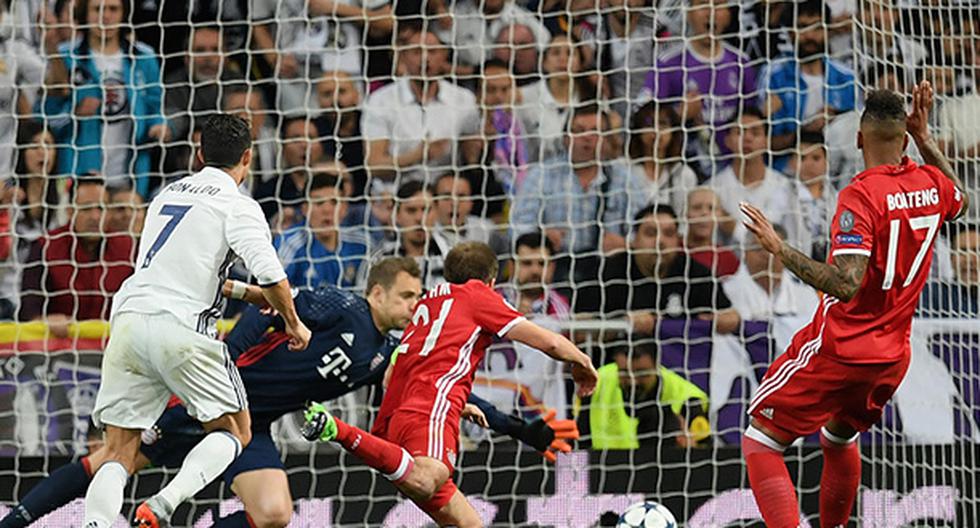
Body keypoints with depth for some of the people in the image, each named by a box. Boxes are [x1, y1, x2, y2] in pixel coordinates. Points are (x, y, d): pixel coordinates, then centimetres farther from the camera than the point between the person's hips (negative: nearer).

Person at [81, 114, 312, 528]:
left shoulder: (167, 194, 23)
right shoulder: (238, 207, 2)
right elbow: (271, 275, -11)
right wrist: (293, 323, 8)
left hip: (128, 319, 5)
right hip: (180, 328, -5)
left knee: (119, 452, 5)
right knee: (234, 431, 11)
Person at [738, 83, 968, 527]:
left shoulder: (861, 195, -20)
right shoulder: (931, 184, 1)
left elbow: (846, 285, -29)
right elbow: (959, 201, 29)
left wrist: (779, 249, -29)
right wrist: (925, 139, 26)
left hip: (839, 349, -7)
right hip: (893, 356, 7)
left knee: (760, 441, -2)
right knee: (839, 438, 32)